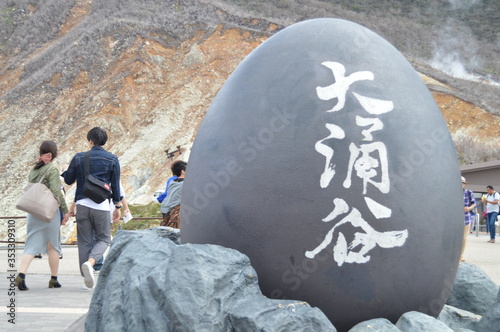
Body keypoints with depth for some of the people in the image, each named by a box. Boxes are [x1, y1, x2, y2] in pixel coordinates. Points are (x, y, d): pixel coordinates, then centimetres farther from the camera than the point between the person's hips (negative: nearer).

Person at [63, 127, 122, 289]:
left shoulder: (79, 157, 3)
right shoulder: (112, 159, 1)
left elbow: (68, 180, 11)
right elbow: (115, 185, 3)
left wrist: (66, 171, 33)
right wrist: (117, 206, 12)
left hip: (82, 204, 2)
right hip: (101, 205, -2)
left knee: (84, 241, 9)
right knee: (103, 238, 9)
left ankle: (87, 278, 9)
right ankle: (90, 262, -19)